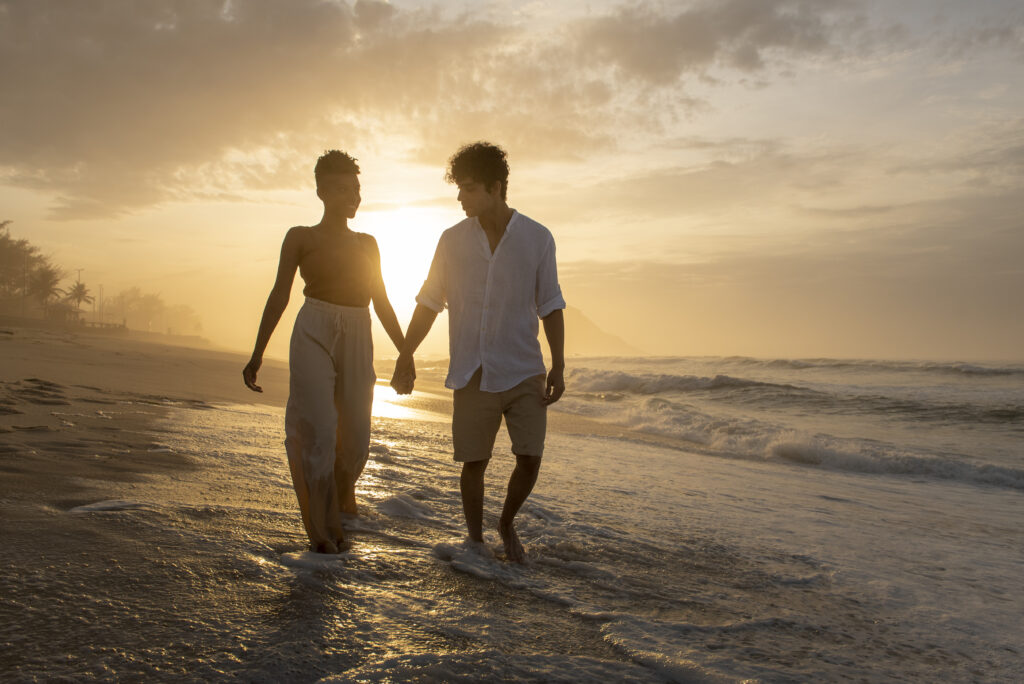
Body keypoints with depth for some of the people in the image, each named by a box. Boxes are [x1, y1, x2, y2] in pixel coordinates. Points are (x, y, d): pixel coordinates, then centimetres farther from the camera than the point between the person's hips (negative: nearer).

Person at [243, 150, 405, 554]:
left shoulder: (367, 244, 17)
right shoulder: (301, 237, 7)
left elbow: (382, 303, 18)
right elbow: (280, 295, 4)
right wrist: (257, 353, -1)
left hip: (357, 341, 4)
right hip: (314, 336, -4)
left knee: (356, 437, 5)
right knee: (318, 433, -10)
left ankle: (342, 499, 35)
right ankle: (323, 528, 2)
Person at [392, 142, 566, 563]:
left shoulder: (537, 238, -1)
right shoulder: (453, 240, 3)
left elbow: (550, 307, 3)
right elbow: (429, 302, 7)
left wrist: (558, 367, -2)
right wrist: (406, 356, 3)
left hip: (524, 372, 0)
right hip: (473, 374, 1)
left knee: (530, 457, -5)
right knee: (474, 461, 2)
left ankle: (507, 524, 23)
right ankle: (475, 540, 22)